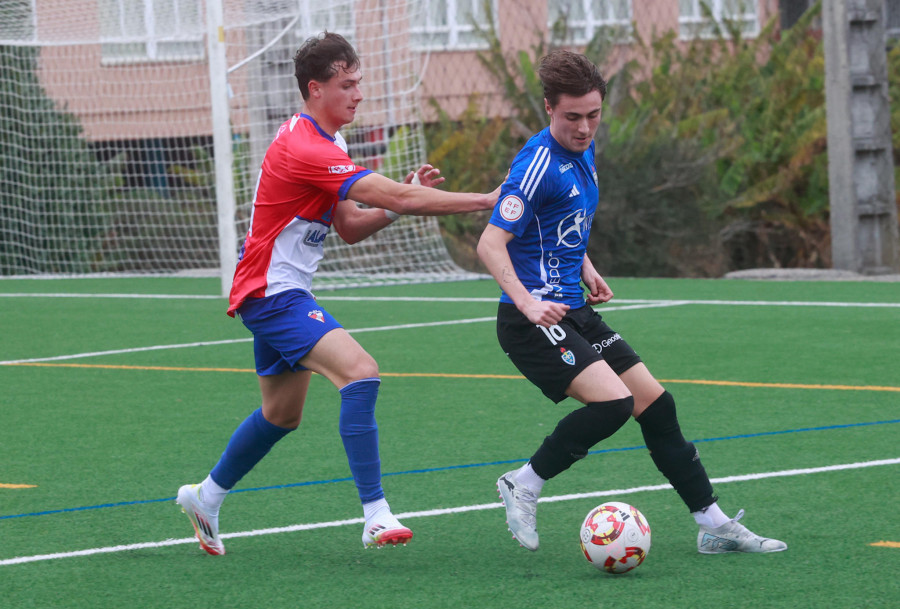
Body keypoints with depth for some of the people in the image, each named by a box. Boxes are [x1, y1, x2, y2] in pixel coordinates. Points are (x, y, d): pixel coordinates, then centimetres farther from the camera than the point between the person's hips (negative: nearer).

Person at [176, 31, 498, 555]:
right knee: (360, 371, -25)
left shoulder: (324, 146, 12)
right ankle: (376, 516, -30)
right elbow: (397, 197, -27)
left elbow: (350, 228, 12)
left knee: (282, 414, 21)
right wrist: (485, 200, -24)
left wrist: (406, 198, -4)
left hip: (279, 294, 11)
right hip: (273, 294, -11)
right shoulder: (305, 150, -22)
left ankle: (206, 497, 39)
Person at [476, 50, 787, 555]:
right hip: (535, 319, -9)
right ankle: (524, 485, -6)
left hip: (573, 311, 9)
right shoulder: (539, 163, -18)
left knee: (656, 404, 7)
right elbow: (491, 244, -23)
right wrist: (528, 304, -34)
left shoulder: (583, 150, 11)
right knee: (613, 402, -24)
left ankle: (715, 525, 15)